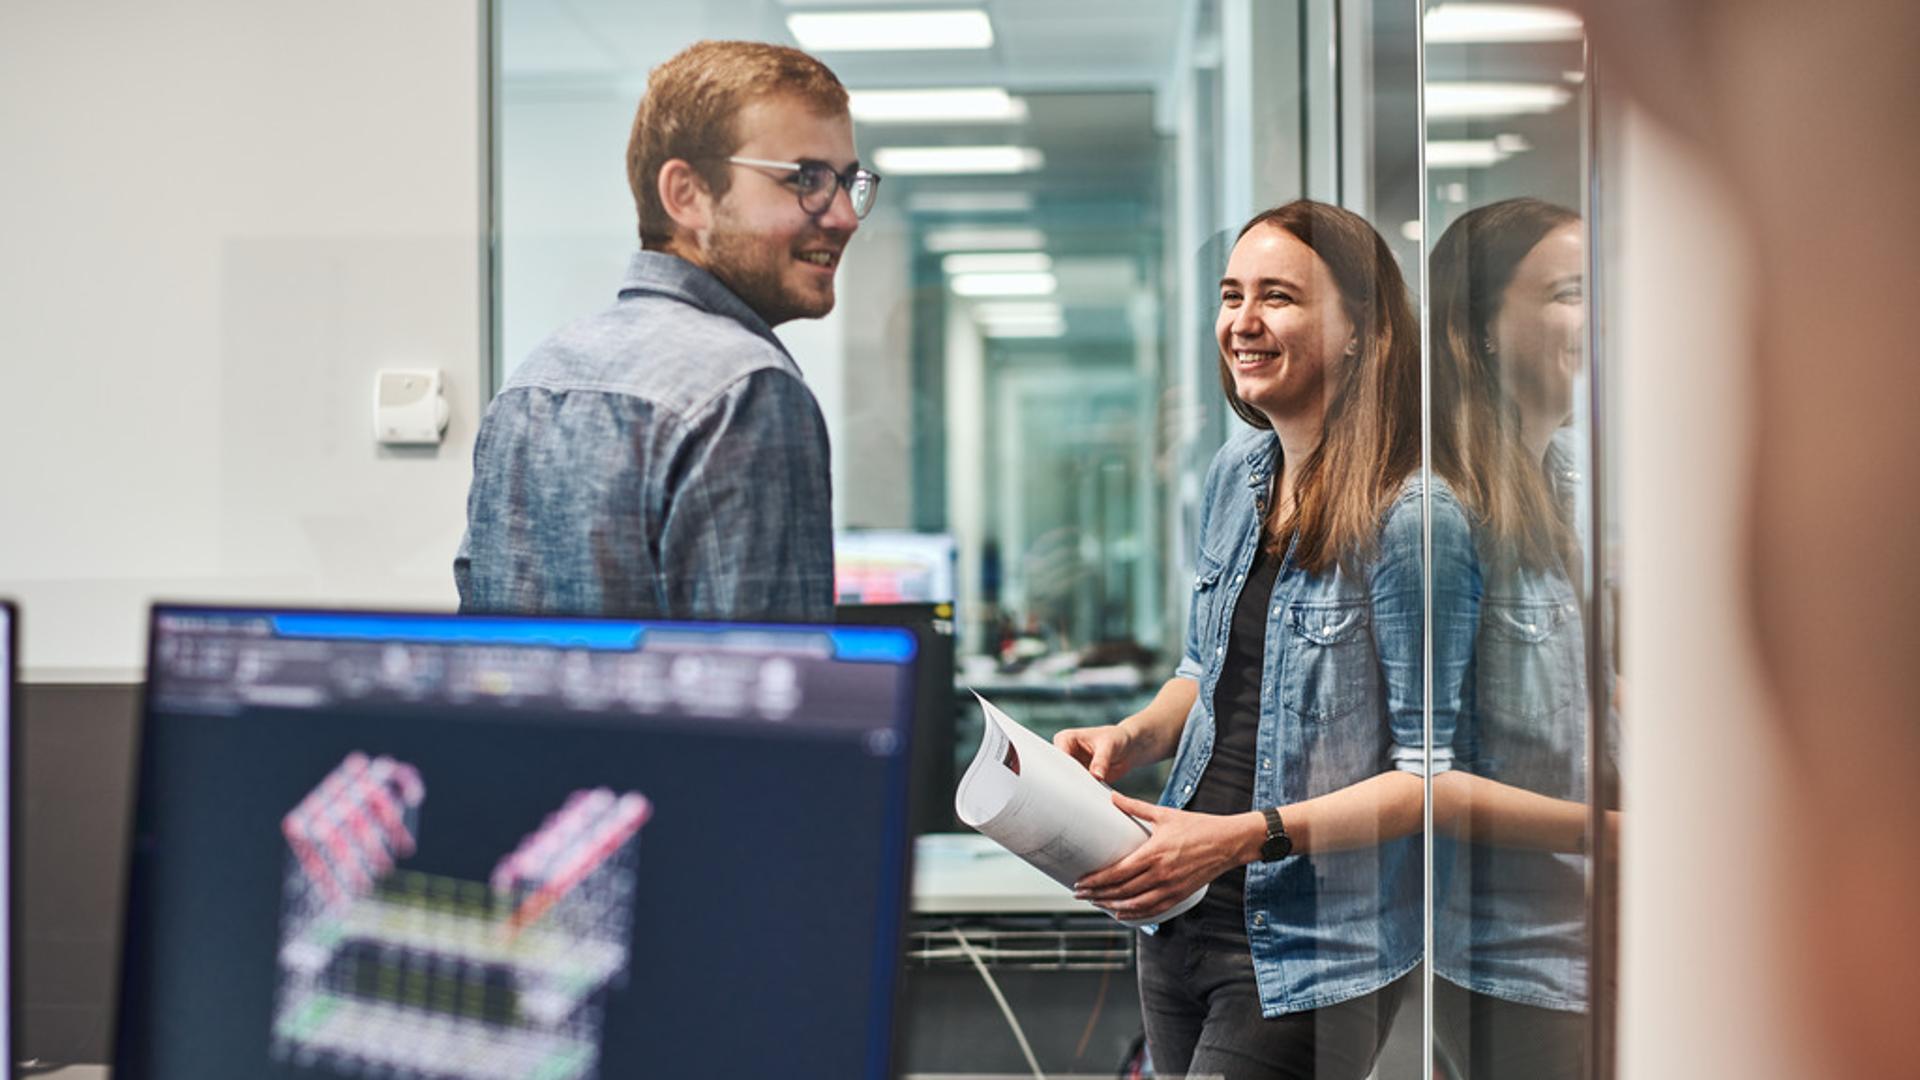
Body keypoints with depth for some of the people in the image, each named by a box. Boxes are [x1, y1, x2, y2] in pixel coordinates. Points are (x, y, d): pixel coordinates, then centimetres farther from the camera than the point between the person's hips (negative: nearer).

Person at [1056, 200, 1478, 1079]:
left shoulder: (1412, 519, -18)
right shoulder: (1237, 473, 5)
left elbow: (1436, 773, -17)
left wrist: (1247, 836, -24)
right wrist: (1131, 737, 0)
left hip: (1315, 955, -7)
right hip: (1181, 920, 7)